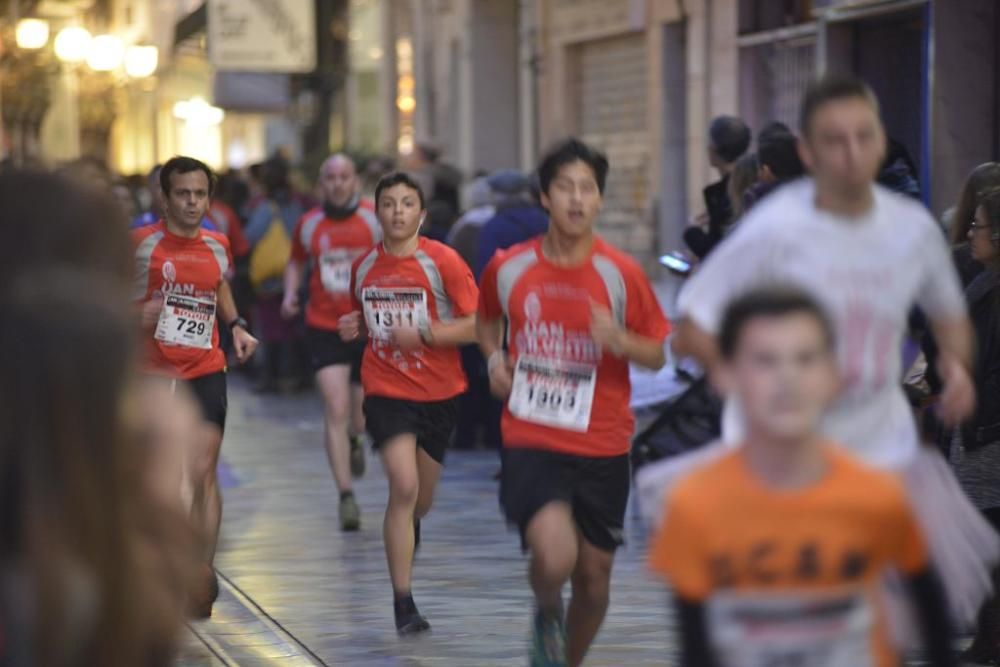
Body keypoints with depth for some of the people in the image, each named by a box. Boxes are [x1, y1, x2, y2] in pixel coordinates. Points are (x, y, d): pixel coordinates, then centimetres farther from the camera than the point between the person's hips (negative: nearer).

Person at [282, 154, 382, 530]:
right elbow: (296, 261, 19)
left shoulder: (374, 219, -5)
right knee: (336, 410, -12)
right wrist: (290, 293, 2)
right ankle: (346, 496, -9)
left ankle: (354, 441, 50)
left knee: (363, 412, 12)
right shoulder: (309, 224, 2)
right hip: (324, 326, 0)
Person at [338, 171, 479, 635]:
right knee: (404, 487, -18)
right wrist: (356, 328, -2)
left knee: (420, 501, 14)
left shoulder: (442, 261, -9)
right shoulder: (364, 267, 2)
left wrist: (424, 334, -23)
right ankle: (402, 601, -13)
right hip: (387, 391, 0)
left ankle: (406, 529, 54)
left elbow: (476, 325, -11)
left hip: (439, 392, 0)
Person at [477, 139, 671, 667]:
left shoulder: (621, 273, -4)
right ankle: (547, 615, 12)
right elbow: (486, 320, 20)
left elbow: (657, 355, 2)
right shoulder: (508, 268, -2)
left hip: (603, 448, 2)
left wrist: (619, 340, -18)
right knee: (554, 557, -24)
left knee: (595, 574, 10)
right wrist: (494, 358, 0)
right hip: (531, 440, -1)